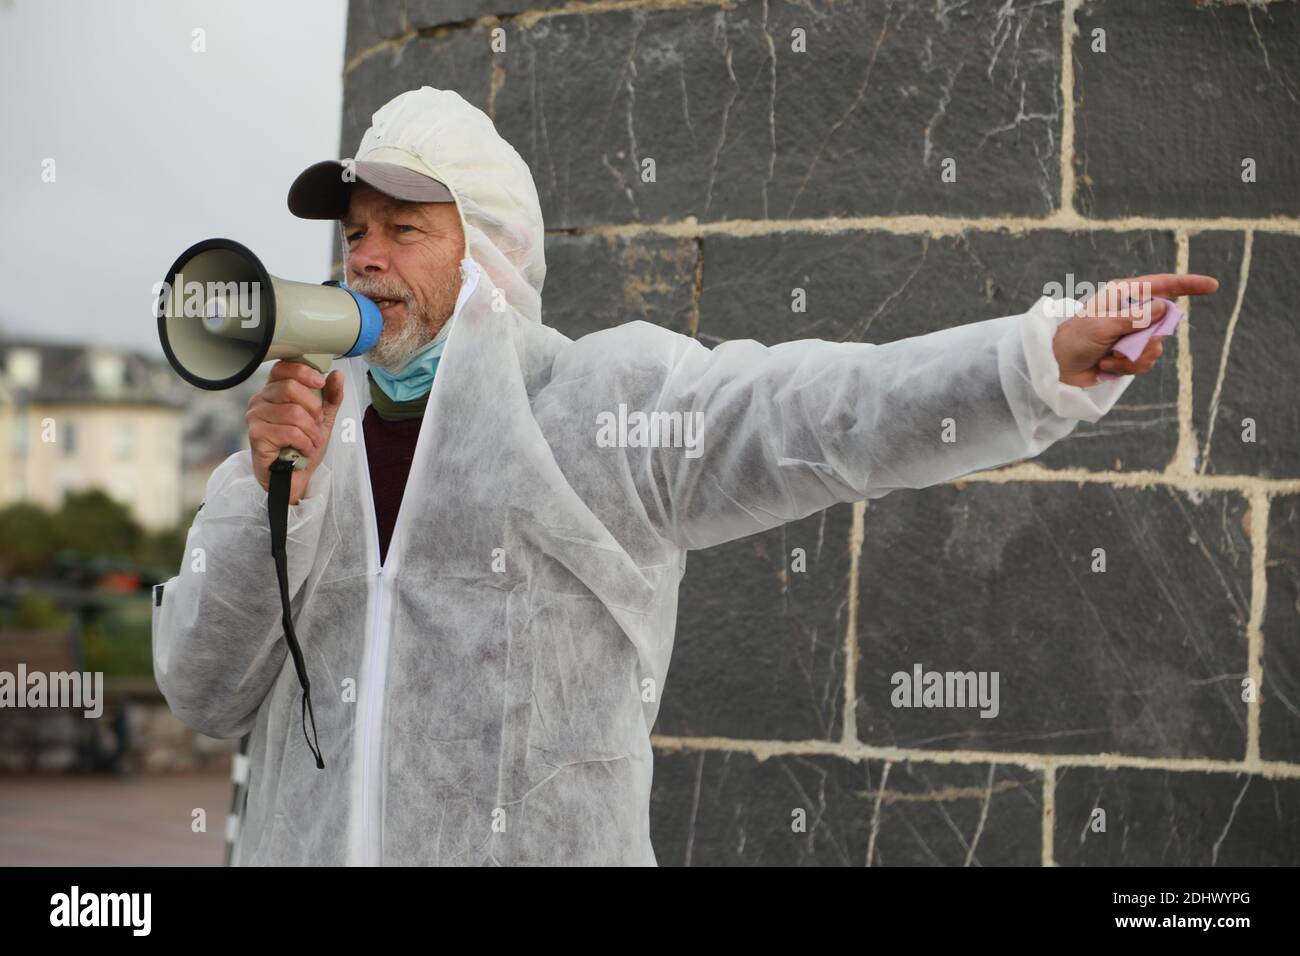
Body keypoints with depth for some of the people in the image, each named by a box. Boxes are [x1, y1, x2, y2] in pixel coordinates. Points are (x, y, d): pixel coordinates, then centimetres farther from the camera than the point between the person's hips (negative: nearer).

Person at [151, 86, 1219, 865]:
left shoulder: (614, 397, 0)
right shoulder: (300, 441, 12)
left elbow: (828, 412, -15)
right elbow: (203, 690, 7)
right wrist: (272, 498, -7)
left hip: (541, 840, -4)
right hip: (308, 841, 4)